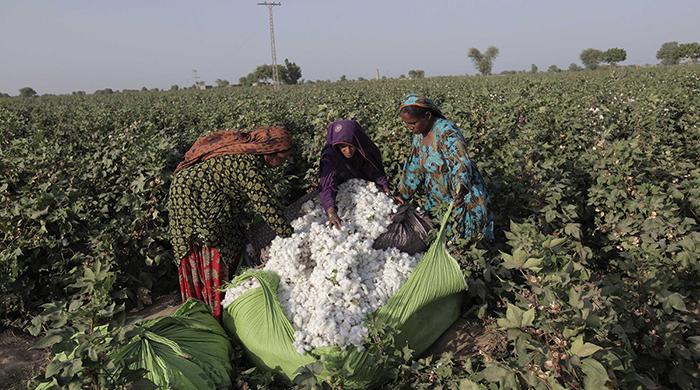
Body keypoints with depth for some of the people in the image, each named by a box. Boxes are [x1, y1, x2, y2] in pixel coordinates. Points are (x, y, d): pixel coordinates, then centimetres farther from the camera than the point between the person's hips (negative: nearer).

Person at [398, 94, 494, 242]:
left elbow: (462, 163, -32)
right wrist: (404, 195, 6)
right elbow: (414, 167, 7)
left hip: (462, 197, -7)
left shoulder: (446, 132, -24)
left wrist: (459, 192, -42)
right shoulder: (419, 134, 0)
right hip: (437, 200, 7)